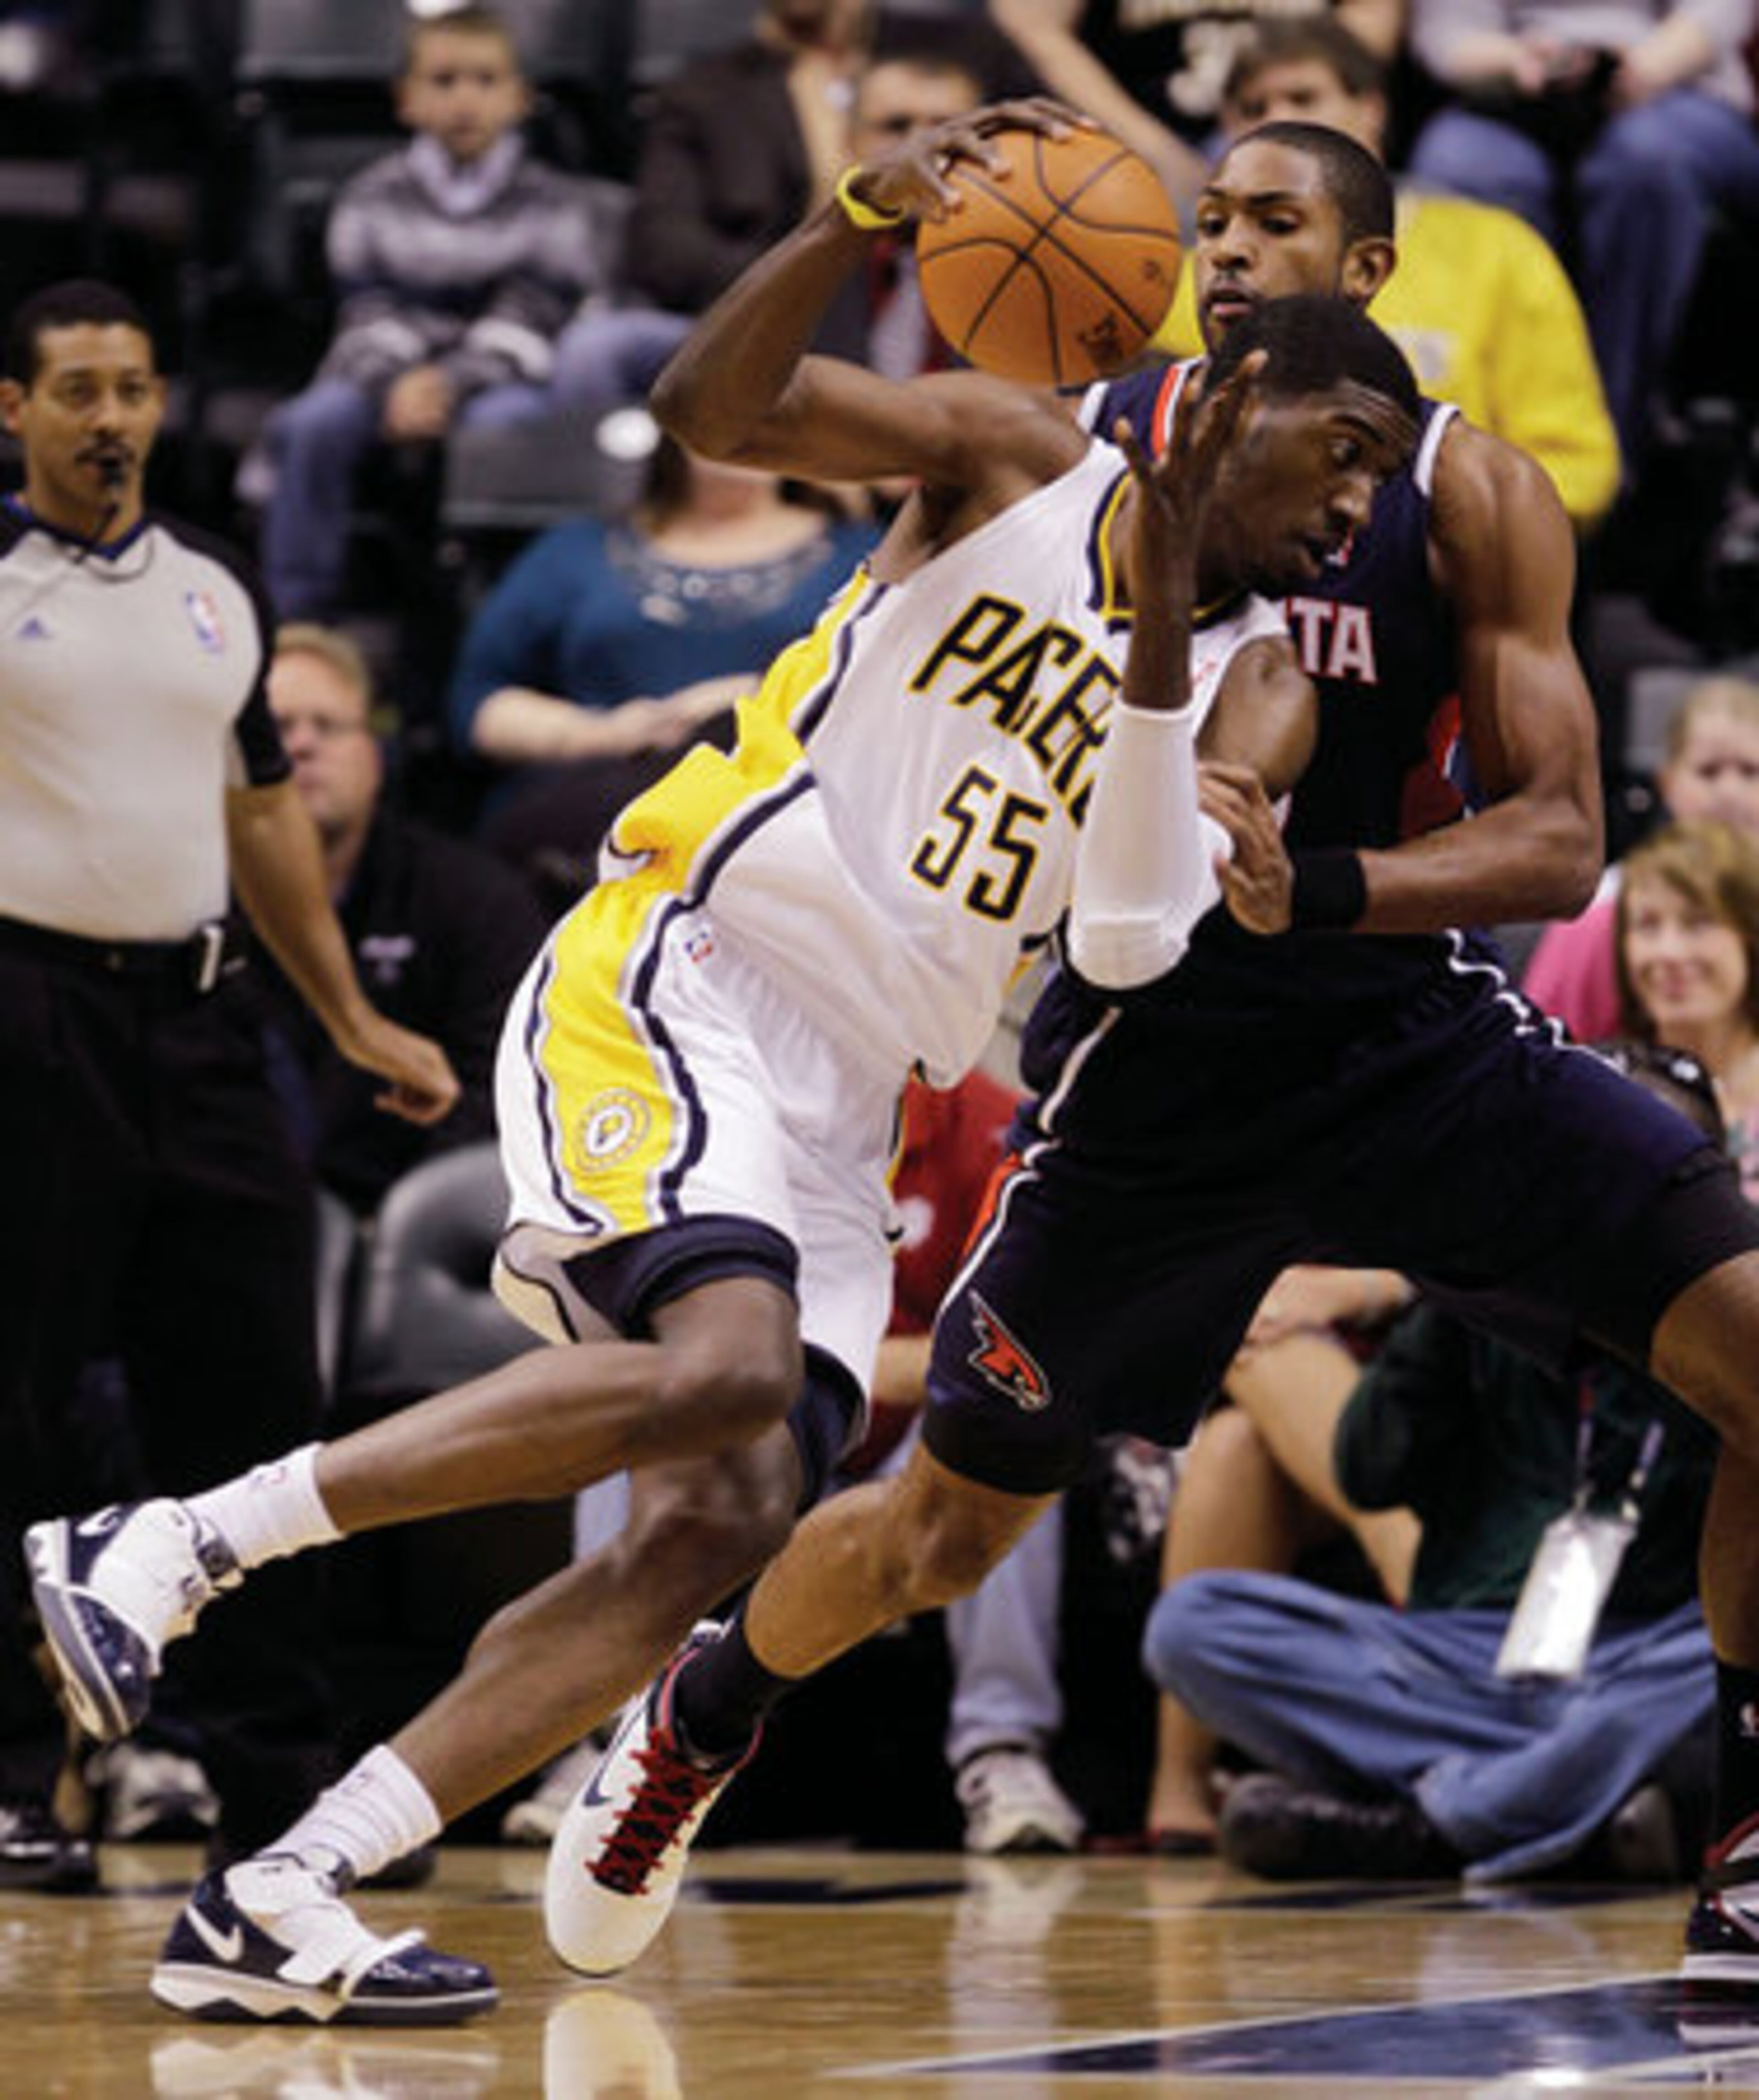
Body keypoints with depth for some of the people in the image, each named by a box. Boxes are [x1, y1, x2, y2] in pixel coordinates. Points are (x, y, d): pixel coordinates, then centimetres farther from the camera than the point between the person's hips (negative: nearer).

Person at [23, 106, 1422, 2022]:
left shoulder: (1255, 694, 10)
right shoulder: (1012, 458, 1)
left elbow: (1130, 939, -8)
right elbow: (714, 404, -12)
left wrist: (1159, 643, -20)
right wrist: (865, 216, -28)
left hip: (841, 1110, 6)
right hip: (675, 981, -6)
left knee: (723, 1527, -10)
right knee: (727, 1365, -30)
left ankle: (273, 1903, -11)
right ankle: (165, 1549, -23)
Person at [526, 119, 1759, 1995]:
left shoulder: (1469, 494, -8)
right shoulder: (1083, 447, -4)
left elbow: (1557, 839, -12)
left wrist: (1314, 885, -30)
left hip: (1415, 1028, 0)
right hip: (1156, 1056, 0)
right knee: (951, 1518, 10)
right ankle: (693, 1723, 43)